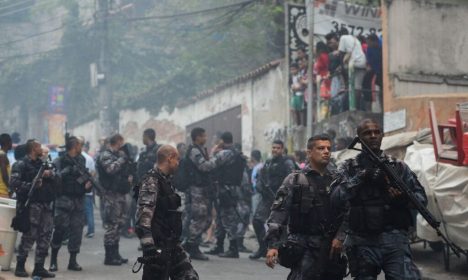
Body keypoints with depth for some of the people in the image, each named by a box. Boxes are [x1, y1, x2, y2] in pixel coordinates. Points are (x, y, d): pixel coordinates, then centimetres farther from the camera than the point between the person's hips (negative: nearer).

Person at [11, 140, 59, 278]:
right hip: (31, 205, -7)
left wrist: (50, 174, -4)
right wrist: (32, 185, -19)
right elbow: (15, 183, -14)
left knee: (45, 236, 6)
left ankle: (39, 267, 13)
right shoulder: (21, 164, -1)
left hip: (45, 204, 7)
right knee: (29, 236, -8)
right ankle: (20, 266, 3)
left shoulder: (42, 164, 21)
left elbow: (57, 180, 16)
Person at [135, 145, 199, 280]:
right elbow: (143, 216, -25)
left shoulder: (166, 180, 14)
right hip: (158, 247, -9)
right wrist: (148, 248, -30)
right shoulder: (151, 181, -16)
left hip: (172, 245, 9)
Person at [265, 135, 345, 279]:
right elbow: (278, 213, -3)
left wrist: (340, 236, -6)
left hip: (331, 249, 4)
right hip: (304, 248, -4)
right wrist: (273, 245, -11)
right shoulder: (294, 180, 3)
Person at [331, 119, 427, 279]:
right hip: (362, 243, 0)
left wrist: (405, 199, -11)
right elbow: (336, 200, -7)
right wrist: (360, 178, -17)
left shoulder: (398, 167, 12)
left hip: (395, 239, 0)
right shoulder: (349, 169, 7)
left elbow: (421, 197, 10)